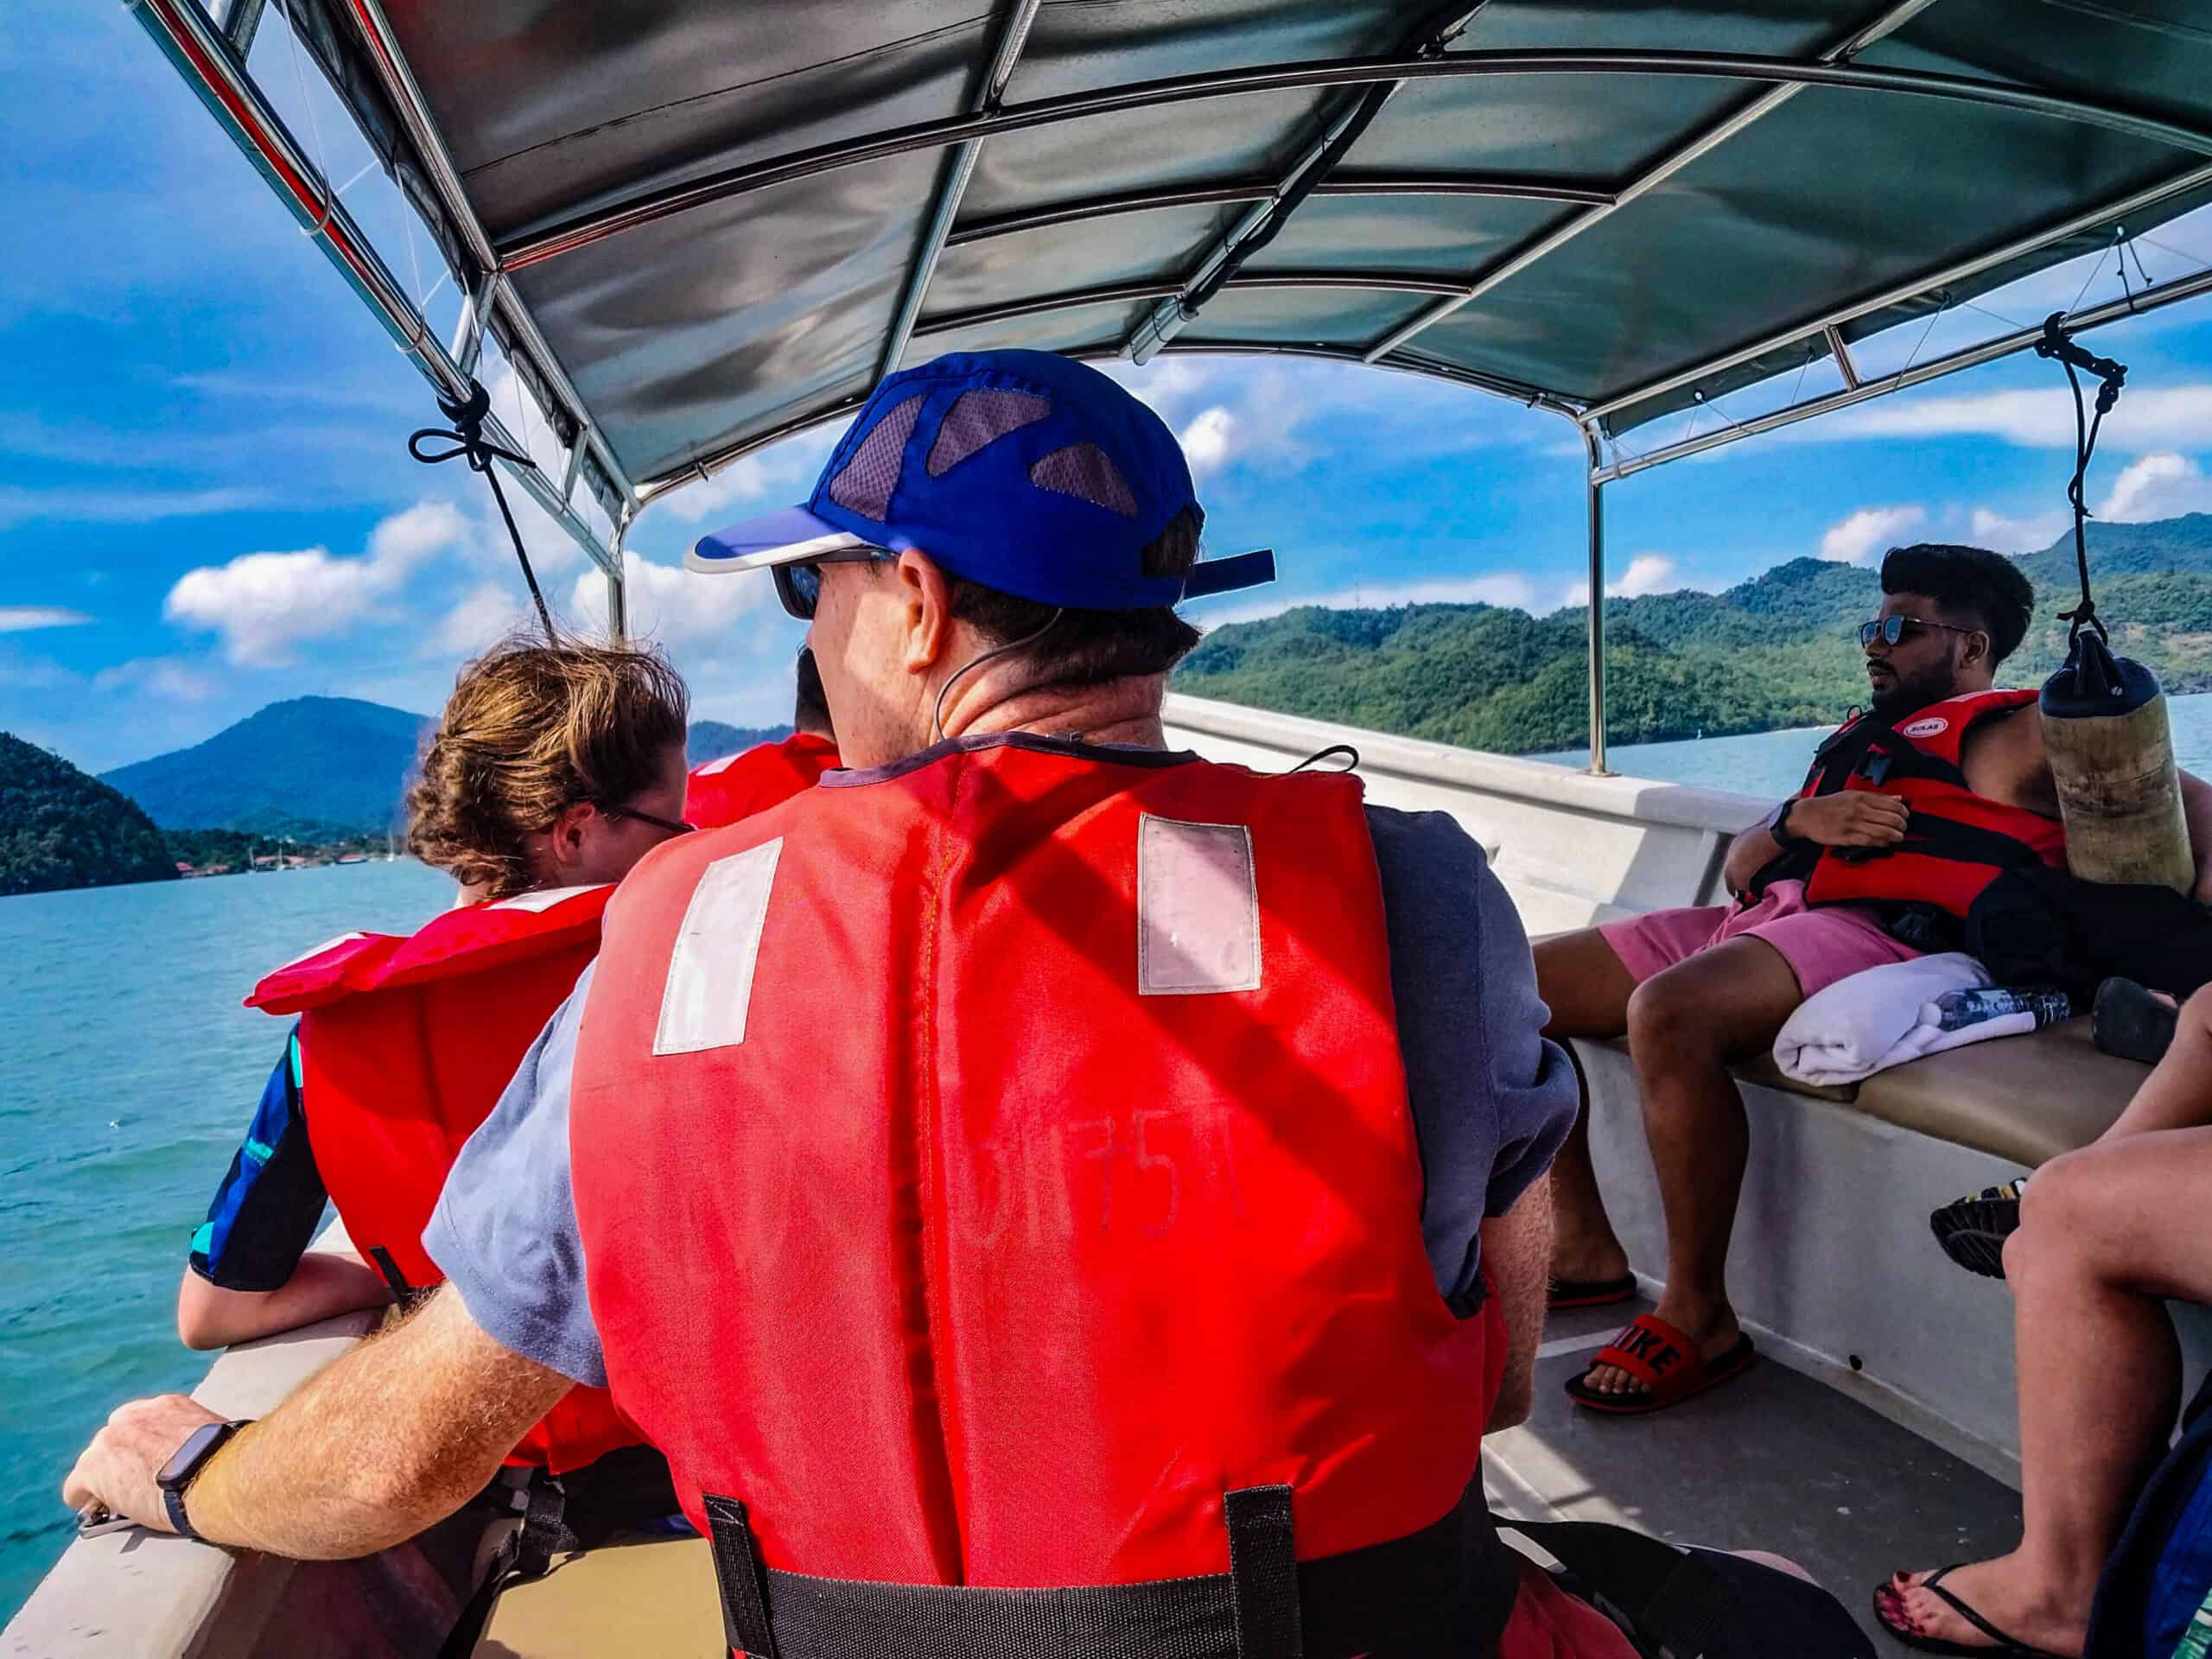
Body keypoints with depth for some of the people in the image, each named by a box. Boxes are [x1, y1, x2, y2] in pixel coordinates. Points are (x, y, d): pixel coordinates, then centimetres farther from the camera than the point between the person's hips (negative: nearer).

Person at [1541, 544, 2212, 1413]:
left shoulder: (2016, 734, 9)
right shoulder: (1854, 738, 30)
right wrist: (1800, 818, 2)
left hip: (1876, 931, -8)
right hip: (1759, 916, 9)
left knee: (1668, 1011, -38)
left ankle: (1699, 1320, -22)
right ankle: (1587, 1248, 5)